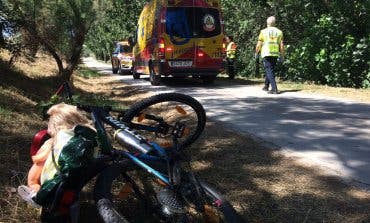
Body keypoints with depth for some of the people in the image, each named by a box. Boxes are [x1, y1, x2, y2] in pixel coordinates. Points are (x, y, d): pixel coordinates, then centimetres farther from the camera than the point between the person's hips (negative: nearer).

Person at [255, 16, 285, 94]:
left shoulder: (263, 31, 0)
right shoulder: (279, 32, 7)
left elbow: (259, 44, -1)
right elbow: (281, 45, 4)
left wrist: (256, 53, 12)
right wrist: (282, 55, 9)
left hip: (266, 53, -4)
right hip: (275, 54, 4)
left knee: (269, 70, -6)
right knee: (270, 70, 18)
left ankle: (274, 88, -18)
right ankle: (266, 86, 31)